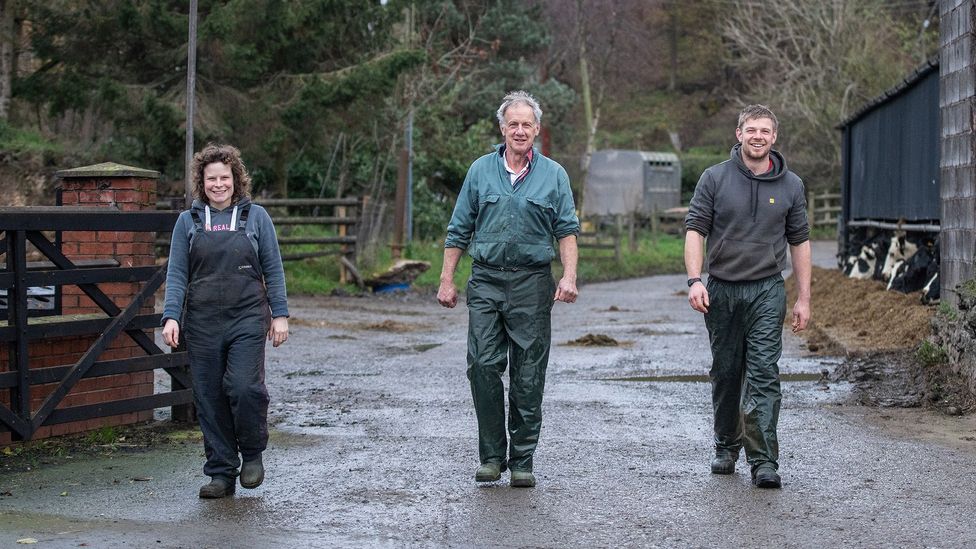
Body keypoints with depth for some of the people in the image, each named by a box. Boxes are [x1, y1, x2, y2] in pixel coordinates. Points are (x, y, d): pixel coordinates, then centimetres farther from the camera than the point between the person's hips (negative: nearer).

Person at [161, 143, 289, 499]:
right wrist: (171, 316, -5)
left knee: (244, 387, -17)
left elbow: (273, 270, 7)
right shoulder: (188, 221, 9)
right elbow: (177, 274, 6)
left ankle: (253, 454, 8)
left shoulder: (256, 217, 6)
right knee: (210, 398, 2)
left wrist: (279, 314, 1)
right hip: (202, 323, 2)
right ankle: (221, 473, 11)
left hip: (247, 319, -2)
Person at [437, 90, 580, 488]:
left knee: (528, 377, 1)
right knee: (483, 367, -7)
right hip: (486, 281, 1)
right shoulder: (481, 171, 9)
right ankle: (491, 455, 5)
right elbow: (459, 231, 11)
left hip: (532, 284, -1)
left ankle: (522, 461, 9)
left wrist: (569, 277, -10)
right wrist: (447, 280, 6)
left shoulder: (553, 175, 7)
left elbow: (567, 231, 4)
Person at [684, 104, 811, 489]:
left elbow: (799, 241, 10)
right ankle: (727, 447, 27)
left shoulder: (790, 185, 6)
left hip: (767, 291, -1)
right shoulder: (715, 179, 2)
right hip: (721, 291, 1)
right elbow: (695, 229, -2)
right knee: (725, 374, 10)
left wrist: (804, 298, 7)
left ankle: (764, 461, -10)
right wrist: (694, 280, -15)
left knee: (764, 374, -9)